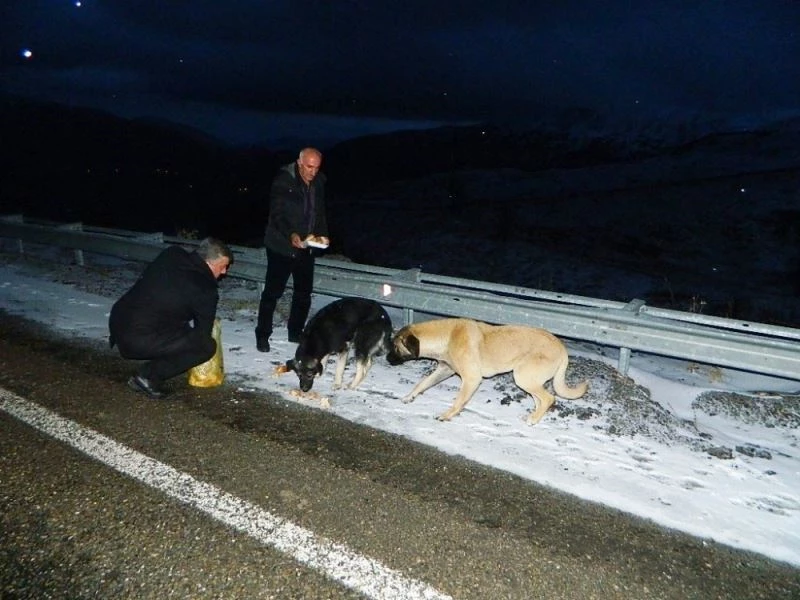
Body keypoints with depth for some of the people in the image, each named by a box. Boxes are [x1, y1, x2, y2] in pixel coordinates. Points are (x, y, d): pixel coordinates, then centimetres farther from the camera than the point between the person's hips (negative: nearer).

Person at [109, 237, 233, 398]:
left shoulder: (170, 255, 6)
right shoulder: (205, 290, -13)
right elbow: (203, 332, -1)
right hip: (141, 340, -8)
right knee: (207, 346, -6)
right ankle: (149, 377, -3)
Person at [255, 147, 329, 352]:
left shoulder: (318, 183, 5)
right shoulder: (283, 181, -12)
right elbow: (276, 214, -15)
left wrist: (323, 234, -3)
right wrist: (291, 234, -30)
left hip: (307, 247, 6)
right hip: (282, 245, -5)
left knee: (304, 292, 10)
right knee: (273, 291, 0)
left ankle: (296, 332, 26)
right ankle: (262, 335, 11)